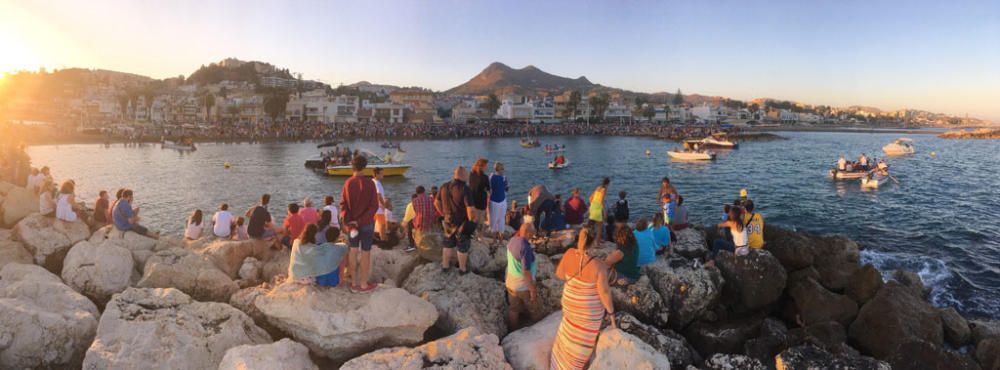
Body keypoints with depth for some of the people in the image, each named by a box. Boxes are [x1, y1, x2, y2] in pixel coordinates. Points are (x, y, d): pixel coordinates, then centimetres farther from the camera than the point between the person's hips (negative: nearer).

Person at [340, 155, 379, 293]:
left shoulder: (348, 183, -3)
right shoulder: (369, 183, -13)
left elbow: (343, 205, -5)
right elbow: (374, 206, -16)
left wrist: (349, 223, -7)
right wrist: (360, 221, -13)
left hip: (352, 223, 4)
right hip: (366, 224, -4)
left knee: (353, 252, 12)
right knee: (365, 254, 5)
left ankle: (354, 283, 20)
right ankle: (364, 285, 12)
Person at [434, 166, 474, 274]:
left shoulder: (444, 186, -5)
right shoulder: (465, 189, -24)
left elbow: (436, 203, 5)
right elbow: (470, 209, -27)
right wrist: (471, 221, -13)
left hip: (448, 221, 5)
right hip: (462, 223, -5)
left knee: (448, 244, 23)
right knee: (463, 246, 13)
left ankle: (445, 265, 36)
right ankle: (462, 269, 28)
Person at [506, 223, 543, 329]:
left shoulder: (512, 240, -8)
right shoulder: (525, 247, -31)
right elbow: (526, 272, -28)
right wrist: (533, 289, -20)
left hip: (511, 283, 7)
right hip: (523, 286, -7)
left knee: (513, 309, 20)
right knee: (535, 310, 17)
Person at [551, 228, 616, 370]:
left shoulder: (569, 254, -21)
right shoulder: (599, 266, -31)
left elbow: (559, 274, -7)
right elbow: (604, 292, -23)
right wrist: (611, 313, -10)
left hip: (570, 302, 5)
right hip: (590, 309, -5)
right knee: (583, 339, 20)